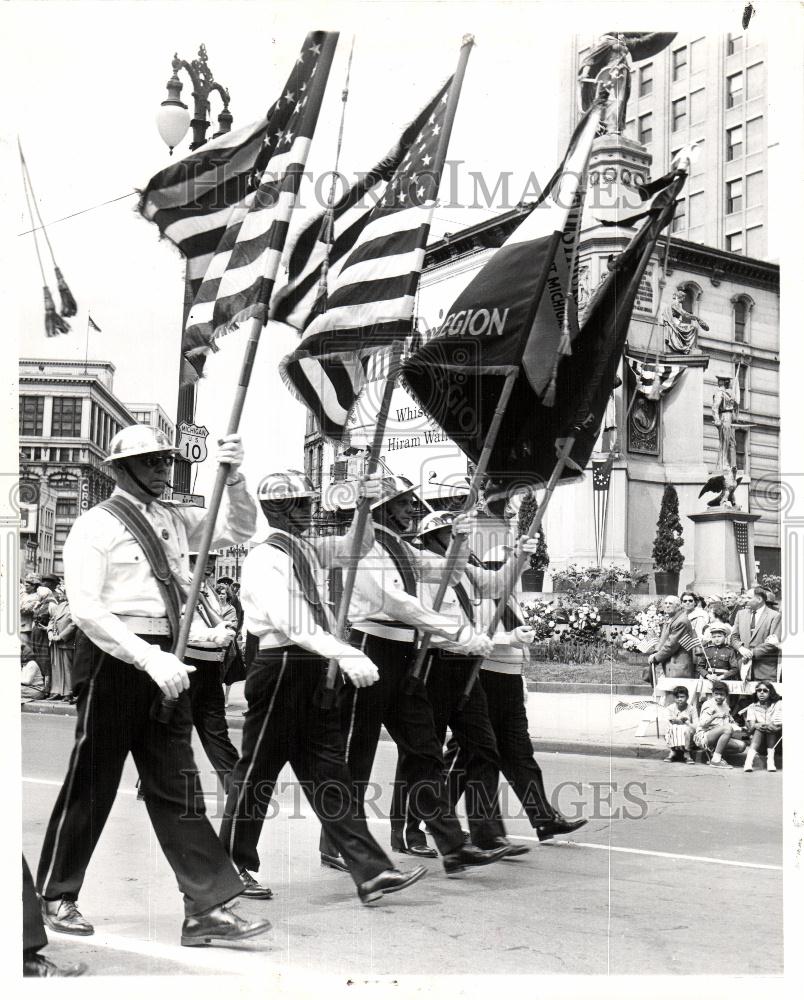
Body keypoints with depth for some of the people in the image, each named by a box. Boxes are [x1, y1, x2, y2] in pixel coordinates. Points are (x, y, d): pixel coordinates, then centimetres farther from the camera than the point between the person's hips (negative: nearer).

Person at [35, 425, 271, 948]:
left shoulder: (175, 519, 12)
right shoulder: (96, 526, -7)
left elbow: (241, 527, 11)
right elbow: (86, 609, -15)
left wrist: (234, 477, -8)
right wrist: (150, 658, -24)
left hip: (164, 663, 6)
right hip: (113, 659, -6)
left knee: (177, 785, 5)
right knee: (92, 781, 5)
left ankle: (208, 907, 5)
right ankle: (58, 895, 24)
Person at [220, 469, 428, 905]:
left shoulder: (307, 551, 13)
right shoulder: (264, 558, -14)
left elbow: (355, 547, 24)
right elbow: (289, 620, -26)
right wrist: (345, 655, -34)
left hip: (312, 672, 8)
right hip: (279, 667, -8)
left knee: (328, 772, 6)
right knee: (258, 770, 5)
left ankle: (371, 873, 5)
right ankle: (233, 866, 23)